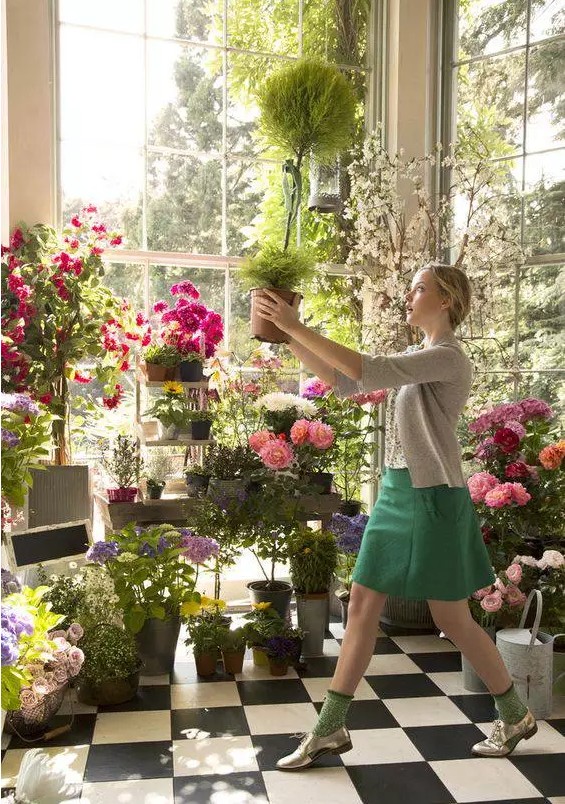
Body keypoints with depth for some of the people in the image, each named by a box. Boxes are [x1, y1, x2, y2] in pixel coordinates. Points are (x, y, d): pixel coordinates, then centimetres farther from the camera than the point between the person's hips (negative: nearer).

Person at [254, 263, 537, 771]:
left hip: (433, 497, -8)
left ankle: (516, 716, 28)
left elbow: (367, 370, -26)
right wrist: (288, 338, 0)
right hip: (397, 494, 8)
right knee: (363, 607, 7)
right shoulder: (416, 358, 14)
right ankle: (331, 730, 17)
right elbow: (344, 382, 9)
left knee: (453, 619, 5)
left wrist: (296, 327, -24)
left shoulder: (448, 357, -14)